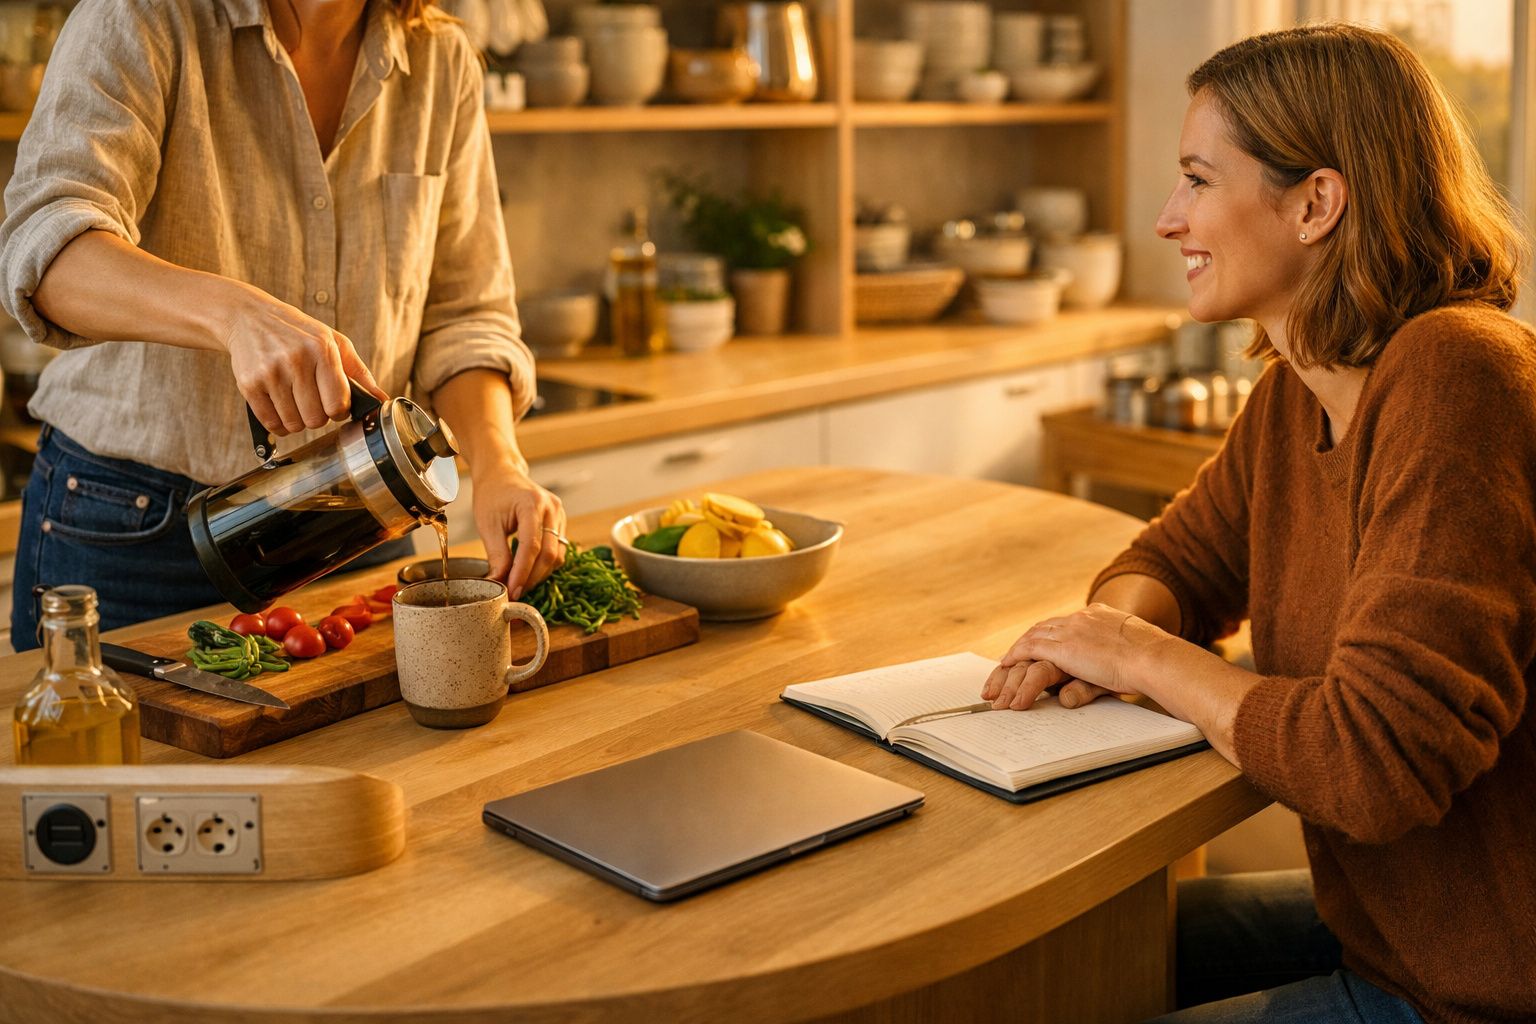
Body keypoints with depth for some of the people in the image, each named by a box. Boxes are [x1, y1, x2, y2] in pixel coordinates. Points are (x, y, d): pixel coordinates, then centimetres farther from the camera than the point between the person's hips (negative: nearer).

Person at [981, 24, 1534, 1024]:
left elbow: (1376, 762, -32)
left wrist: (1148, 657, -17)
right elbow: (1177, 560, 15)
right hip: (1377, 929, 8)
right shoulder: (1297, 389, 2)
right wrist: (1118, 624, -9)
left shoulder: (1453, 378, -26)